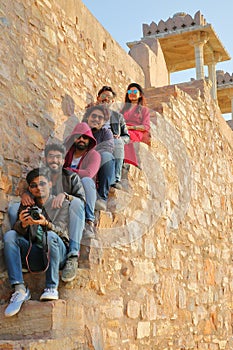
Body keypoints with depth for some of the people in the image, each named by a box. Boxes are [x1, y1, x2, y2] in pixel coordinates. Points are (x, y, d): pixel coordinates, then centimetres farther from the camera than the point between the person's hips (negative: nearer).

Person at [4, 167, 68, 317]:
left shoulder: (62, 204, 7)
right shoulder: (26, 206, 16)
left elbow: (60, 230, -7)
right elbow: (19, 232, 2)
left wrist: (46, 223, -29)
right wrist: (23, 224, -22)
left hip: (57, 254, -3)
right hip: (33, 255, 3)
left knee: (50, 236, -33)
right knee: (9, 235, -19)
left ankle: (52, 288, -24)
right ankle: (20, 289, -28)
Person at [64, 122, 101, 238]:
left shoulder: (94, 155, 1)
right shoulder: (67, 153, 14)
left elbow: (88, 173, -19)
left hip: (84, 194, -3)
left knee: (86, 180, -34)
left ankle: (89, 222, -32)